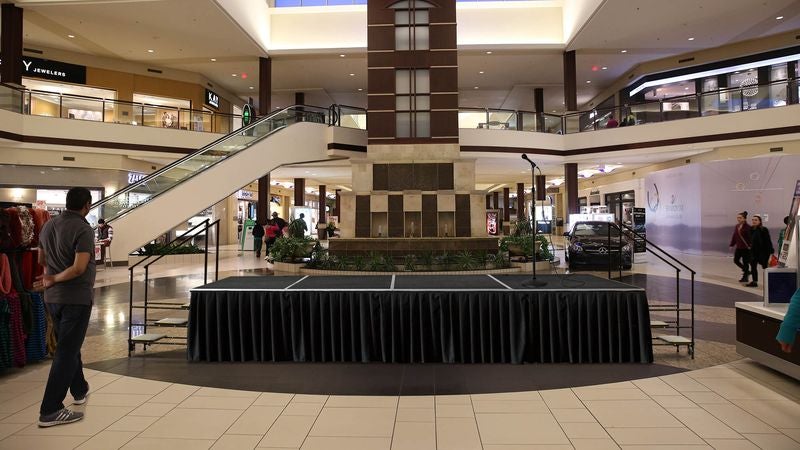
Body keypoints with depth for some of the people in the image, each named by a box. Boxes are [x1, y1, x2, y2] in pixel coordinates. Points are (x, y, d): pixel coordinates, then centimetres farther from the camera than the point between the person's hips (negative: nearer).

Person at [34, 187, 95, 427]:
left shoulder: (48, 225, 6)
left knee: (68, 345, 20)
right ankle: (50, 410, -1)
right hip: (77, 297, -8)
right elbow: (79, 268, -24)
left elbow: (41, 260, 18)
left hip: (53, 297, 8)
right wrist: (53, 279, -11)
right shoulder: (83, 229, -17)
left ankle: (79, 390, 36)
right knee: (66, 351, -3)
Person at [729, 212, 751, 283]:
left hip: (745, 248, -7)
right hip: (738, 247, 7)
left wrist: (749, 246, -21)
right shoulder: (736, 226, 7)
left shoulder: (747, 227, -13)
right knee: (736, 260, 10)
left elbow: (750, 237, -15)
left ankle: (745, 277, 14)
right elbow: (734, 236, 14)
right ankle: (746, 271, 30)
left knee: (745, 262, 2)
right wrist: (732, 244, 14)